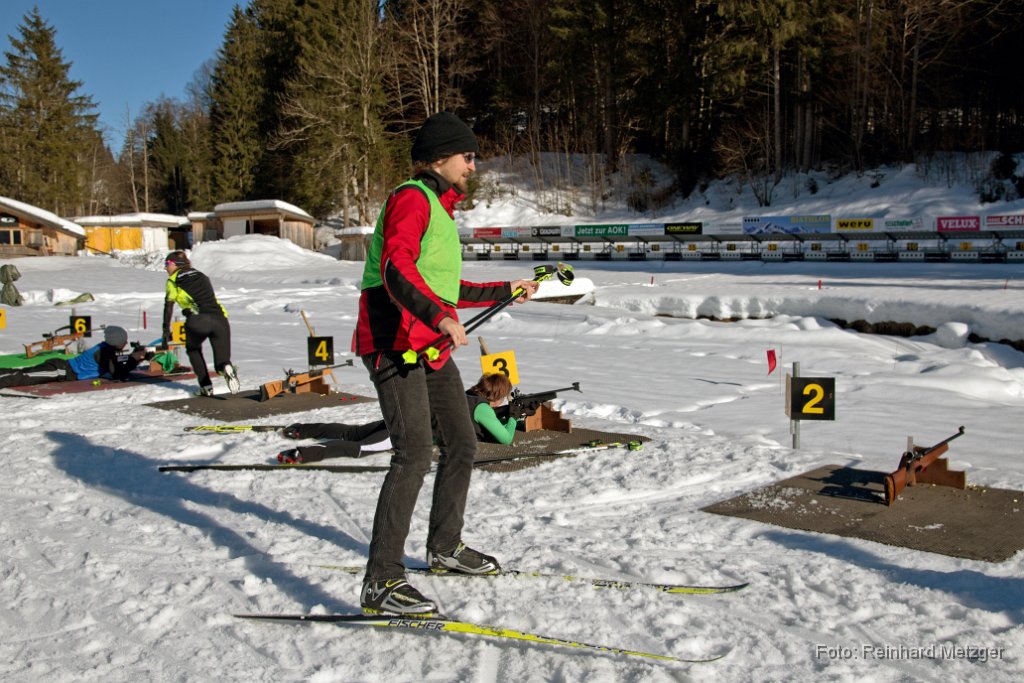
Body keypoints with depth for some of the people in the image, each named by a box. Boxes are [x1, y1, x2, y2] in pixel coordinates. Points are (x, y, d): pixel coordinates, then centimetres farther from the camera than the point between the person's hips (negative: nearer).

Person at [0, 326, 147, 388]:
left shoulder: (108, 348, 15)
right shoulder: (106, 352, -13)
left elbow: (118, 367, 25)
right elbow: (118, 375, -18)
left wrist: (136, 358, 13)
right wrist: (134, 359, -11)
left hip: (61, 365, 9)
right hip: (62, 371, -9)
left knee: (20, 373, 6)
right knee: (24, 378, -24)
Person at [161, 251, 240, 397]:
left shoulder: (173, 281, 15)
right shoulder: (201, 276, 29)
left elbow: (168, 307, 13)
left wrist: (166, 330, 20)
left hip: (198, 320, -3)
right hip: (220, 318, 3)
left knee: (193, 350, 26)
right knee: (222, 360, 9)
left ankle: (206, 386, 14)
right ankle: (226, 368, -27)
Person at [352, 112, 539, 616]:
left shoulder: (439, 209, 23)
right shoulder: (411, 199, -9)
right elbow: (396, 270, -25)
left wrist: (505, 291, 36)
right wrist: (440, 317, -39)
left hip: (430, 349, 10)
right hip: (395, 344, -10)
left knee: (461, 445, 15)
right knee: (414, 455, -17)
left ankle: (444, 547, 33)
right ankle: (381, 582, -13)